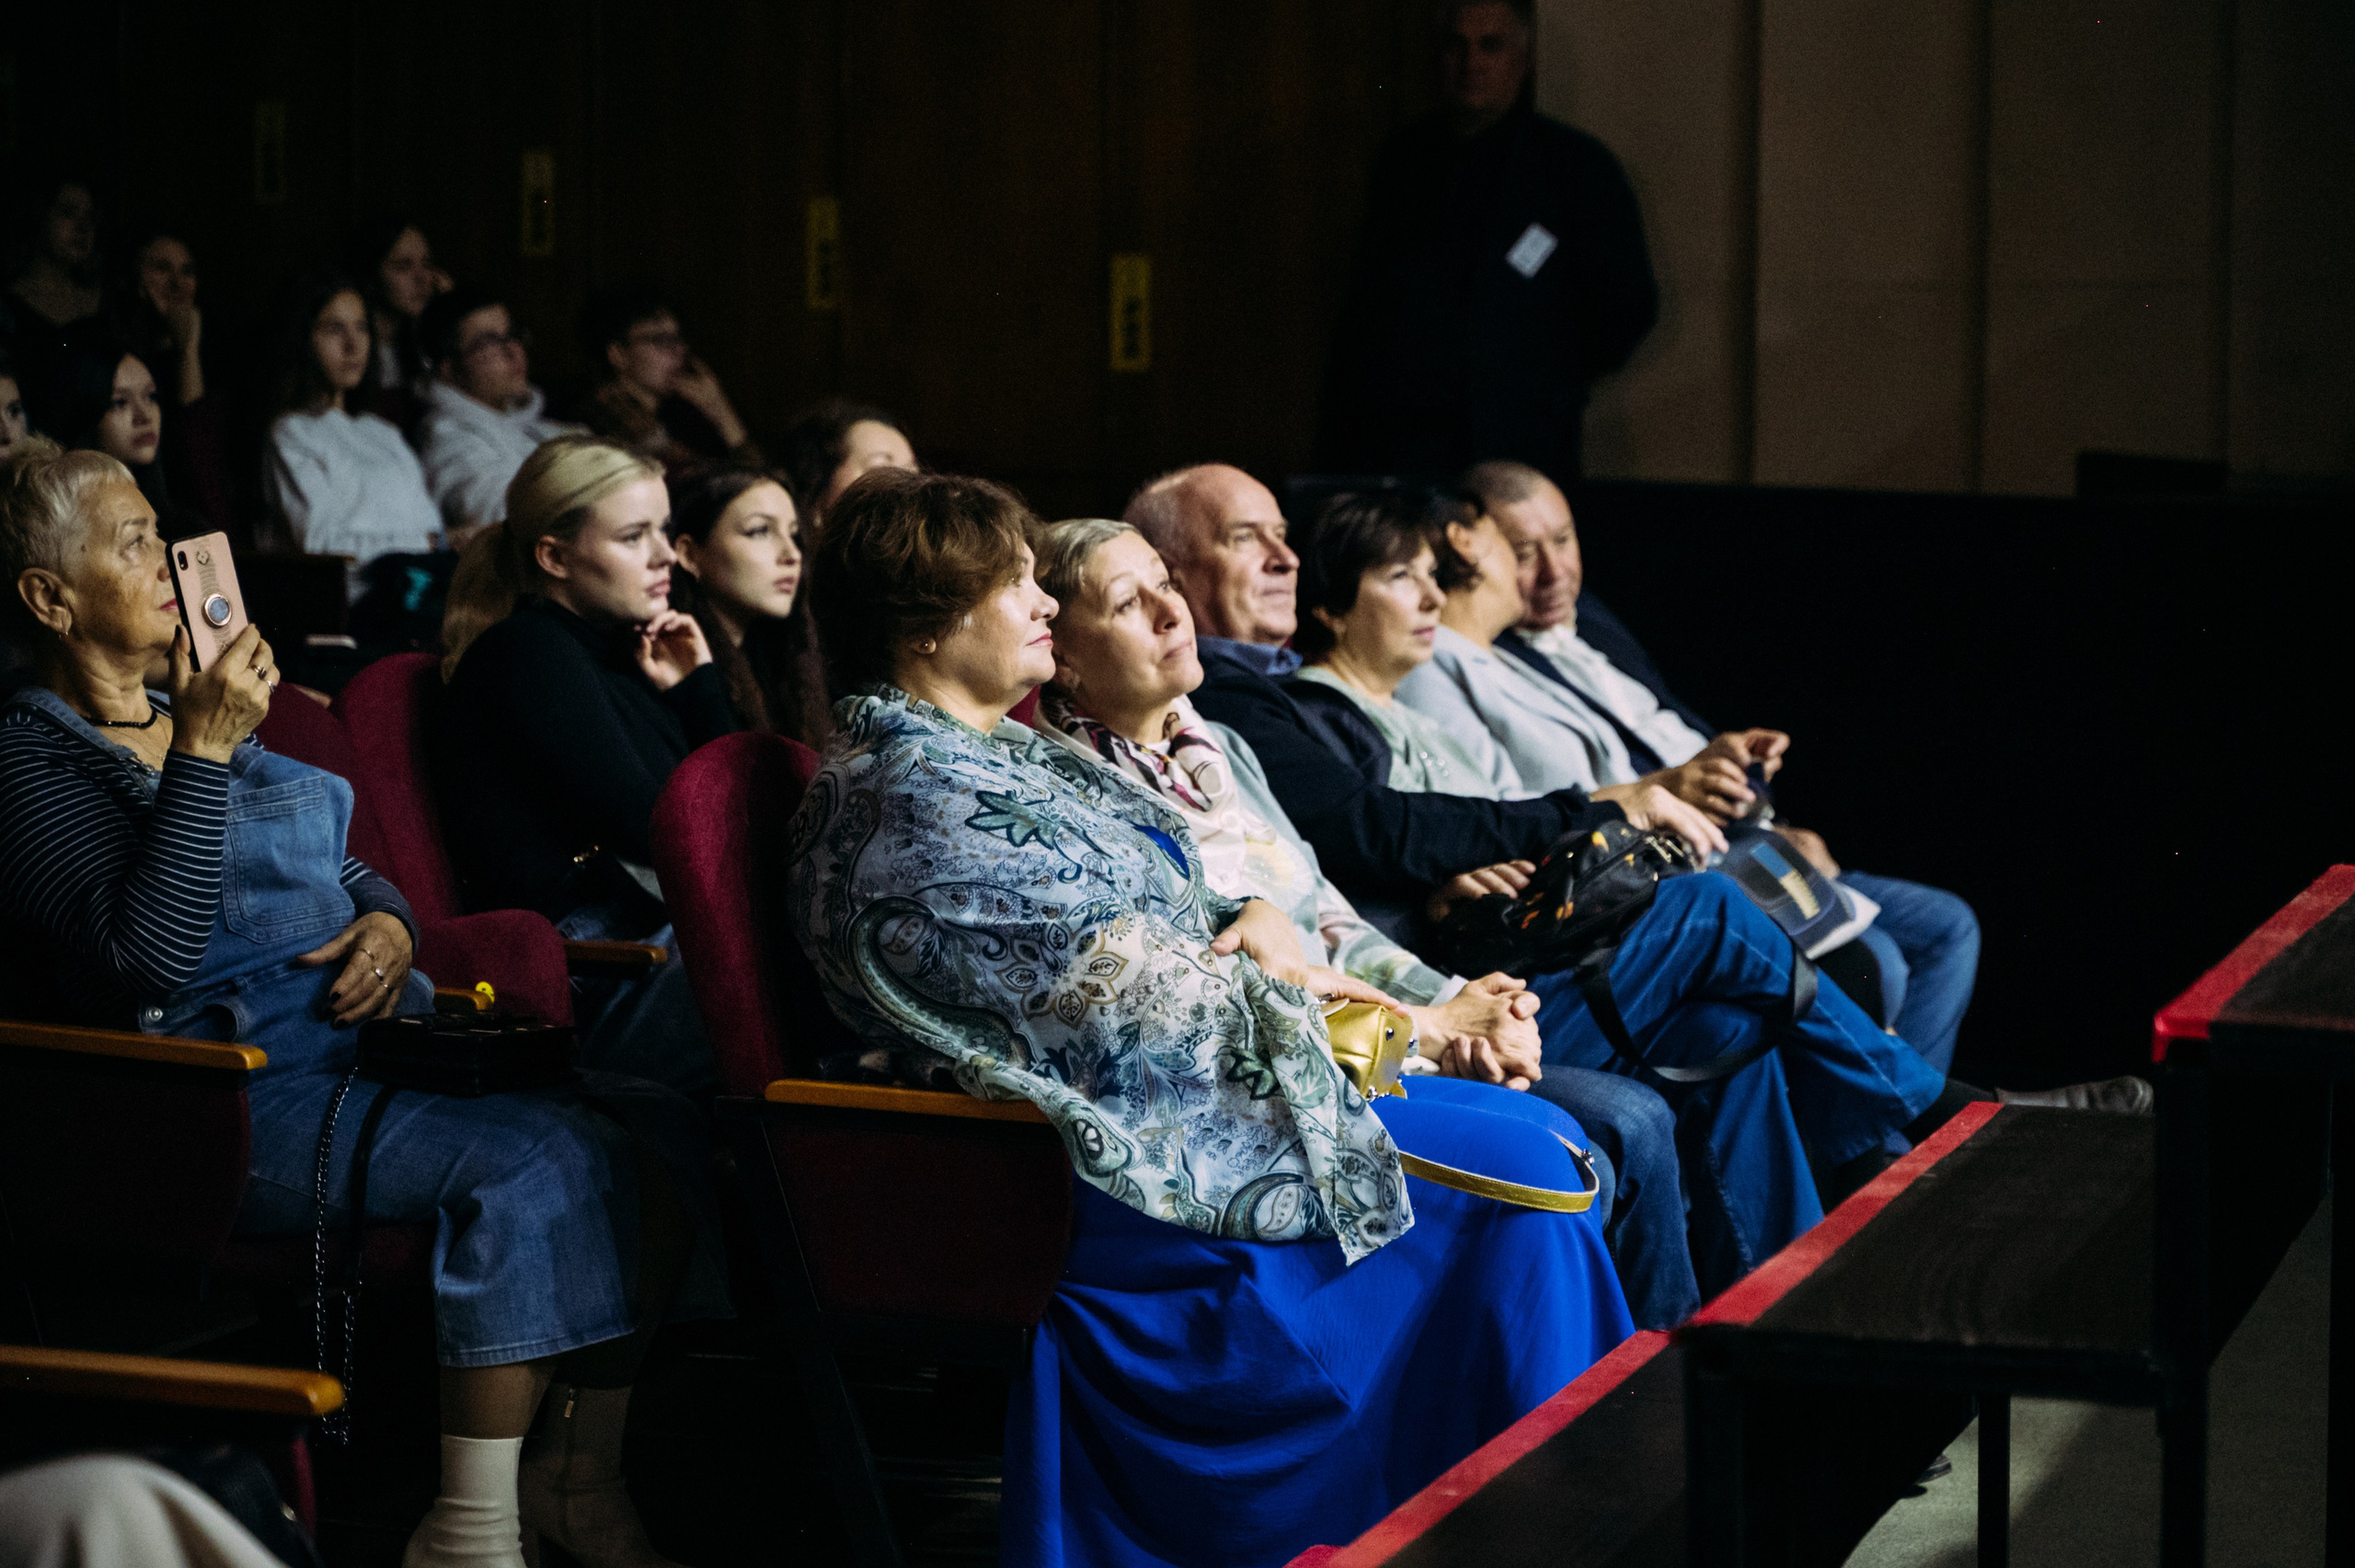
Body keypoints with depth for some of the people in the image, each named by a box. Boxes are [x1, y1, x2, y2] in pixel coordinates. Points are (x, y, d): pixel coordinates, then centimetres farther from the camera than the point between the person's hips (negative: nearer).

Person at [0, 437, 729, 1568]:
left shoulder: (200, 706, 21)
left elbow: (347, 871, 28)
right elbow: (145, 956, -21)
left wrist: (387, 924, 4)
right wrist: (204, 754, -21)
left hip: (369, 1039, 9)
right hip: (244, 1090, -8)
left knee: (662, 1130, -9)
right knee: (538, 1155, -30)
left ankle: (582, 1475, 0)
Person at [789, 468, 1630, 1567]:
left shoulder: (993, 756, 15)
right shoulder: (915, 803, -18)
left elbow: (1156, 914, 20)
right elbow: (1115, 998, -20)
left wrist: (1252, 921, -2)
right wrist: (1280, 991, -6)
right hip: (1113, 1161, -10)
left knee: (1542, 1134, 1)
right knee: (1518, 1168, -12)